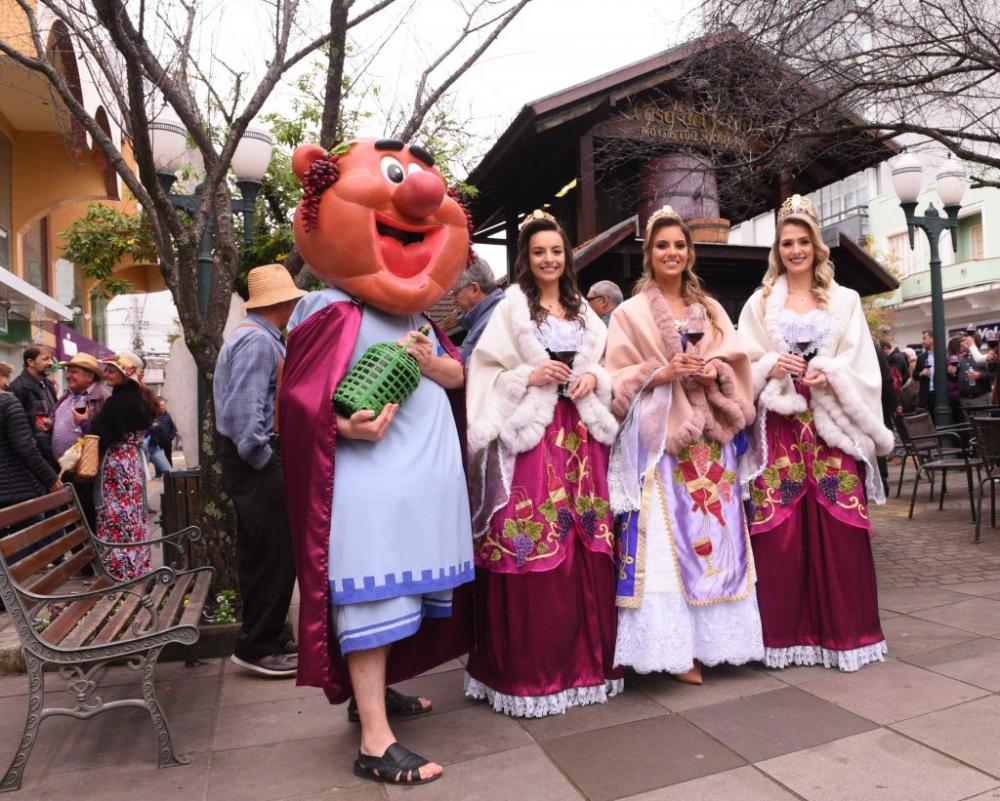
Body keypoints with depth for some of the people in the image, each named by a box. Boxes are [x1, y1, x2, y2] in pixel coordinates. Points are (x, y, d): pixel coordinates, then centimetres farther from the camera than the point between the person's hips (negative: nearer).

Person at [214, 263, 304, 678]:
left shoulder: (250, 335, 18)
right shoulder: (259, 341, -15)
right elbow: (246, 410, -23)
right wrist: (263, 460, -17)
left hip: (251, 457, 11)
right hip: (257, 459, -11)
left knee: (258, 553, 16)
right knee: (275, 553, -4)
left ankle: (261, 640, 27)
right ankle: (257, 647, 6)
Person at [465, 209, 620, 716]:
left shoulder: (583, 313, 19)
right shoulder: (510, 310, 3)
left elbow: (602, 369, 20)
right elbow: (486, 376, -3)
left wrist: (593, 378, -1)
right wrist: (530, 377, -15)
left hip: (580, 435, 5)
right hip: (529, 435, -5)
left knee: (586, 548, 6)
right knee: (530, 547, -6)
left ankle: (583, 659, 21)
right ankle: (527, 670, 8)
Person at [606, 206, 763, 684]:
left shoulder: (711, 310, 17)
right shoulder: (630, 313, 5)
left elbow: (737, 368, 12)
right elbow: (619, 381, -1)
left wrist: (716, 374, -8)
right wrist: (661, 374, -15)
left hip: (709, 436, 4)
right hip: (658, 437, -4)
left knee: (715, 533, 3)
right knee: (663, 541, -6)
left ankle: (710, 637, 15)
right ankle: (673, 647, 2)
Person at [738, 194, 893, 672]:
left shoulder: (845, 301, 12)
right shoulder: (760, 303, 11)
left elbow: (862, 365, 4)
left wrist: (830, 373, -14)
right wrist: (770, 366, -13)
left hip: (832, 423, 1)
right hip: (778, 426, 0)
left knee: (838, 529, 0)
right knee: (778, 530, -1)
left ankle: (843, 631, 14)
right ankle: (785, 633, 12)